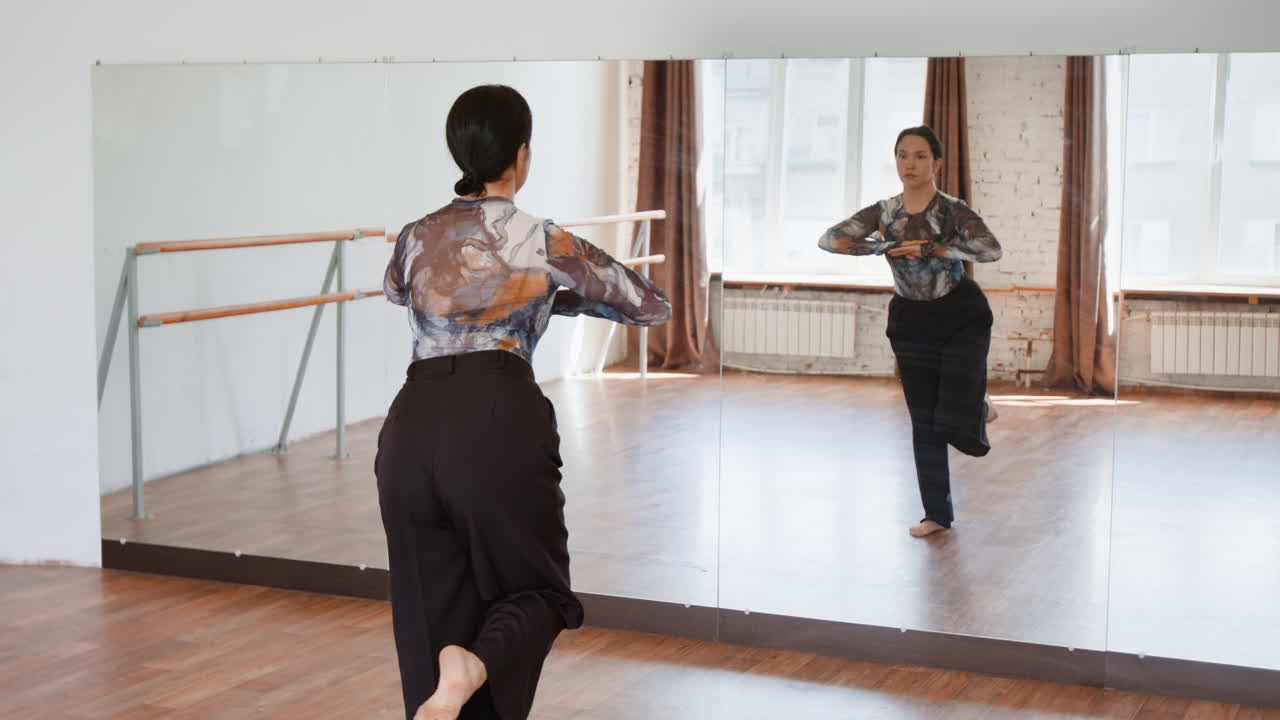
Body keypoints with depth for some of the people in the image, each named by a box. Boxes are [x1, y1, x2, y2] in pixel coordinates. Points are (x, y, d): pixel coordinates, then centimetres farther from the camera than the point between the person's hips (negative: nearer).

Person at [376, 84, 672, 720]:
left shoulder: (415, 239, 15)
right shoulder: (541, 242, 6)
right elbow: (652, 307, 17)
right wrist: (557, 293, 32)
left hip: (412, 427, 3)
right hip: (500, 421, -3)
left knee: (433, 615, 13)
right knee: (536, 587, 13)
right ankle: (474, 668, -18)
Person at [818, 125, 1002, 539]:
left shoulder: (953, 211, -14)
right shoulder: (883, 213, -3)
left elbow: (992, 251, -29)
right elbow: (829, 240, -10)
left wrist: (931, 247, -29)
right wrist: (883, 246, -20)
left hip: (961, 318, -4)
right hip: (912, 322, 4)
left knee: (955, 426, -13)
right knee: (923, 423, 6)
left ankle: (977, 407, 25)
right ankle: (937, 513, 19)